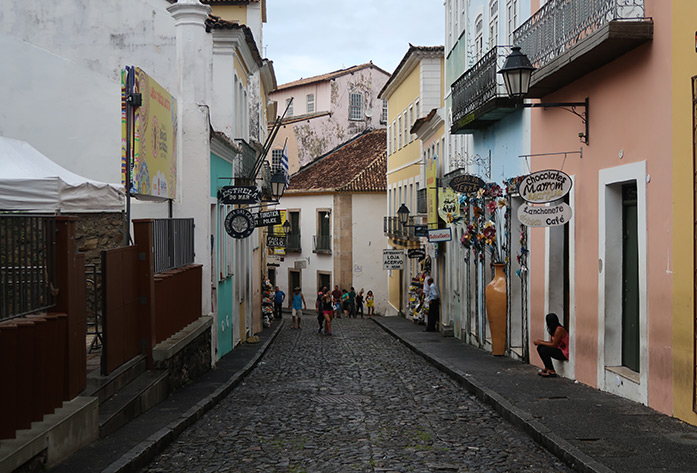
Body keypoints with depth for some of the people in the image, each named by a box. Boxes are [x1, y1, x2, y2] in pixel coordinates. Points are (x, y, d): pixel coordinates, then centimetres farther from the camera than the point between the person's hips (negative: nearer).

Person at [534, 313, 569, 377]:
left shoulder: (559, 330, -22)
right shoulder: (554, 329, 8)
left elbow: (554, 345, -20)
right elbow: (552, 342, 12)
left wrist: (541, 343, -13)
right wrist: (541, 341, 1)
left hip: (565, 354, -10)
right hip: (560, 350, 10)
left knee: (543, 350, -23)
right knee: (540, 347, 5)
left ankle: (552, 372, -15)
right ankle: (547, 368, 9)